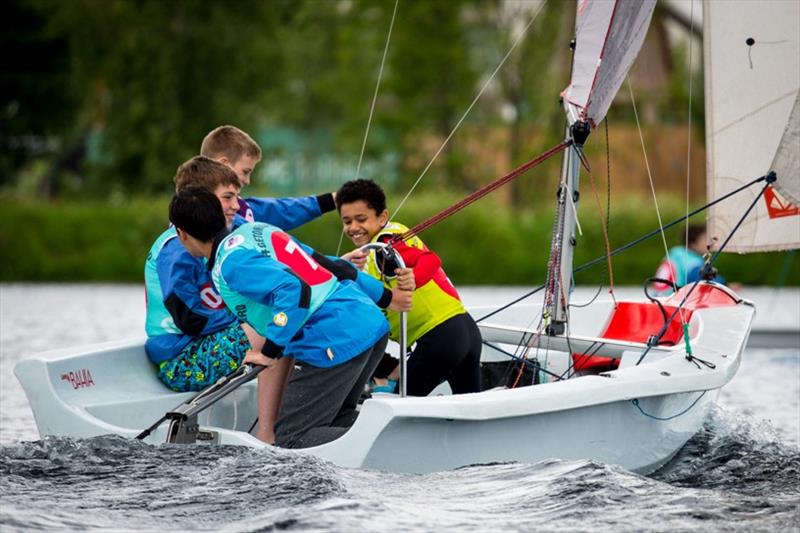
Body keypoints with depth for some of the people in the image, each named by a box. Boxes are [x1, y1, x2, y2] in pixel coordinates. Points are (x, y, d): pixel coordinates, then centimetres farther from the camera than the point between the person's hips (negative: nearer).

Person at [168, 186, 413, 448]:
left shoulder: (231, 262, -10)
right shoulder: (256, 230, 18)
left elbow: (293, 289, -25)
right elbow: (327, 264, 22)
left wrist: (270, 350, -18)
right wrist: (385, 296, 30)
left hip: (336, 344, -9)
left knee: (291, 438, -4)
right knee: (337, 421, 25)